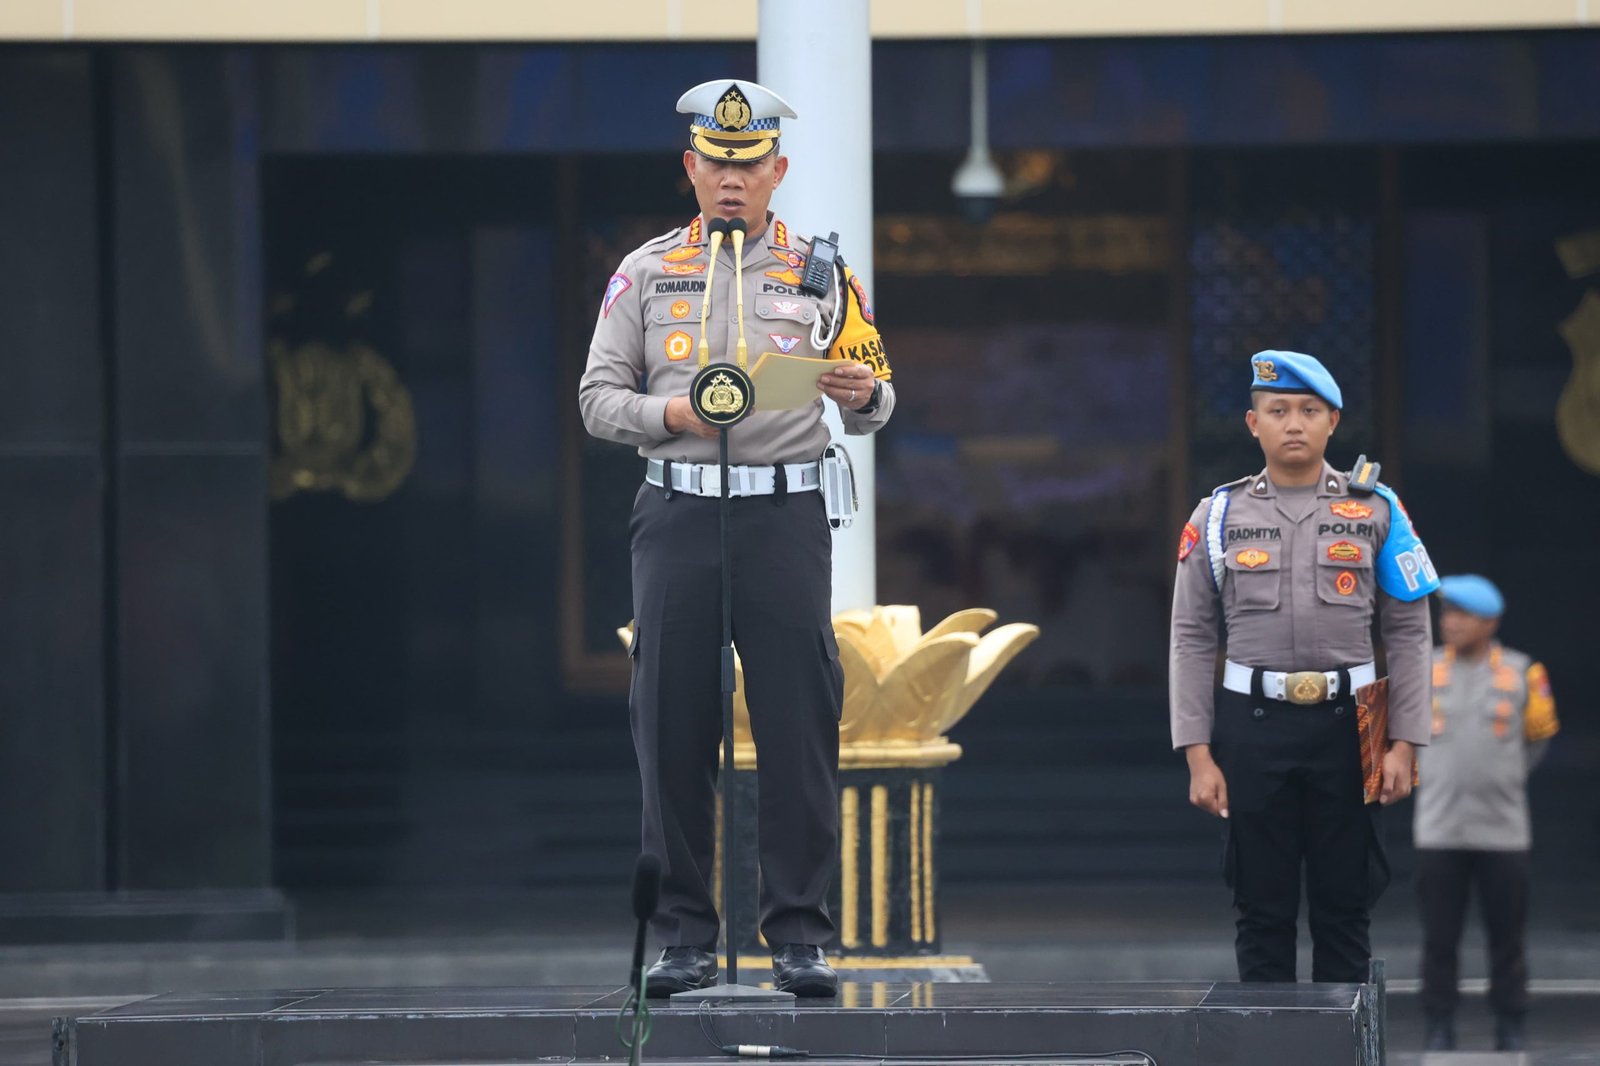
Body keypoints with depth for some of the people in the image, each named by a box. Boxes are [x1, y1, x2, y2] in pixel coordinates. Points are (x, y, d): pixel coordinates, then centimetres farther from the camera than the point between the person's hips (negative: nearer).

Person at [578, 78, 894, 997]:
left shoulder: (818, 272, 10)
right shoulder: (647, 272, 11)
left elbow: (871, 405, 8)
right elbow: (599, 396, 7)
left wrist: (866, 395, -16)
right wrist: (673, 414, -12)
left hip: (785, 516, -1)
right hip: (678, 512, 1)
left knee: (799, 723, -4)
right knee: (675, 724, 1)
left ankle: (800, 934, -1)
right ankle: (686, 935, 6)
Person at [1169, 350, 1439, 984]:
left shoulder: (1375, 510, 5)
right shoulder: (1218, 516, 5)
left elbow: (1409, 632, 4)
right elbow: (1192, 640, 4)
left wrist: (1403, 745, -4)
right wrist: (1198, 757, -3)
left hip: (1345, 724, 0)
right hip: (1252, 724, 0)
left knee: (1344, 903, 4)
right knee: (1261, 907, 4)